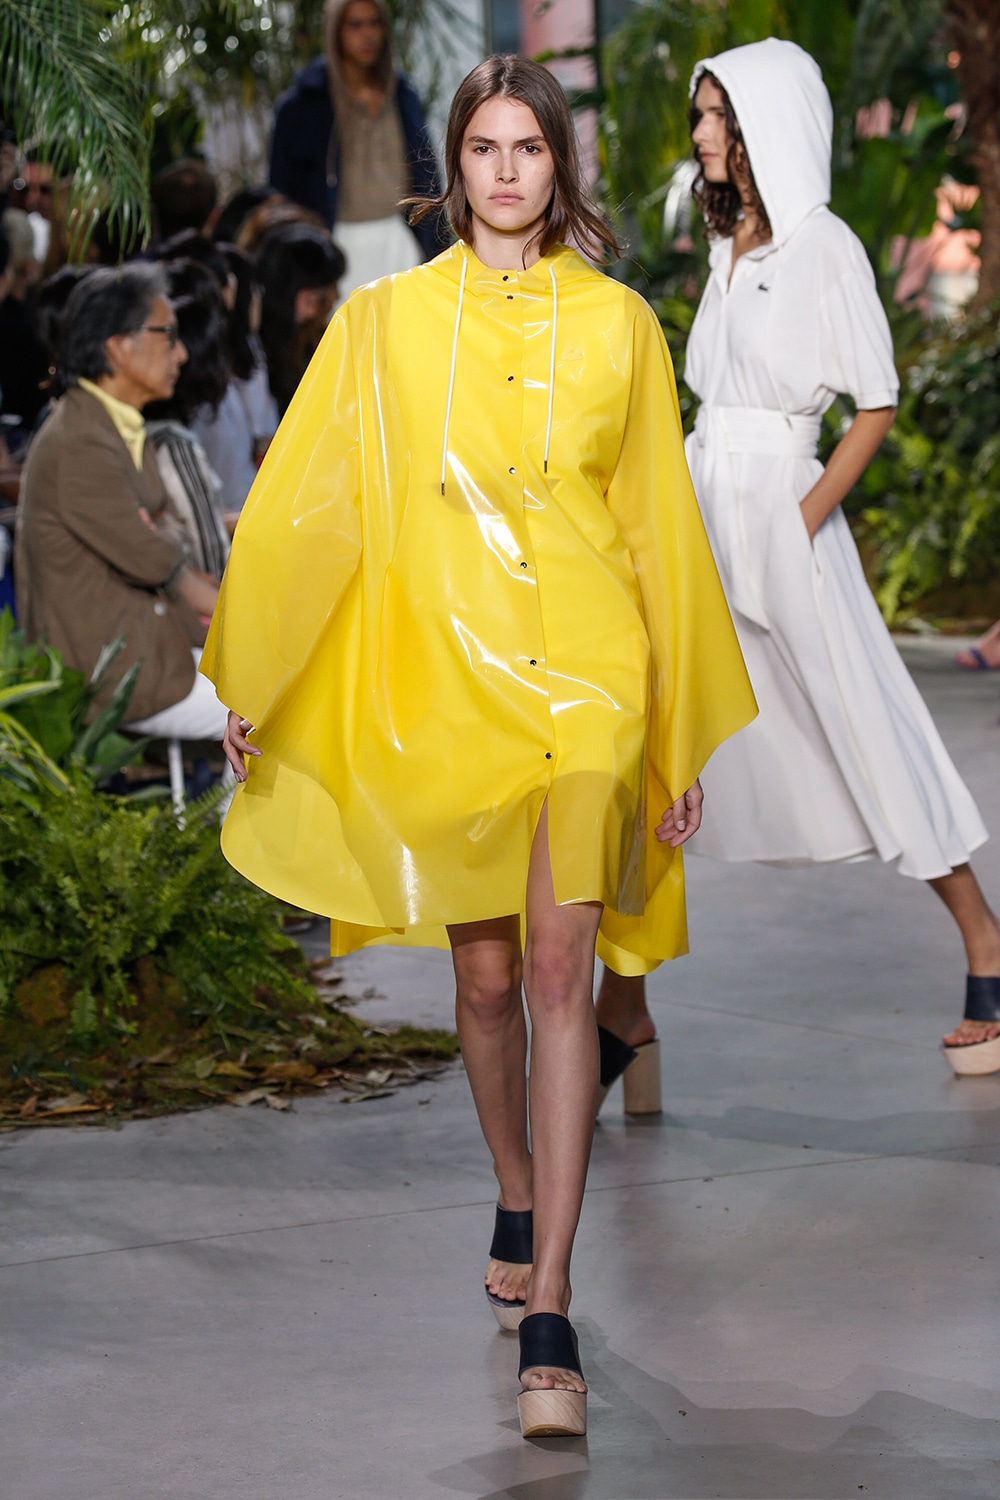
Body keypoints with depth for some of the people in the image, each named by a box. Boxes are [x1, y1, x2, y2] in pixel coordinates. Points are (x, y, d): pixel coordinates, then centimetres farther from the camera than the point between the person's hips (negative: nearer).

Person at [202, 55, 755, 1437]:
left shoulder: (618, 324, 7)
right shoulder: (389, 320, 6)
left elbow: (659, 527, 11)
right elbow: (307, 501, 8)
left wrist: (685, 744, 11)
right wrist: (250, 680, 5)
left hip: (585, 671, -1)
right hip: (438, 674, 1)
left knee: (558, 962, -13)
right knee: (485, 975, 9)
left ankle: (548, 1316, -15)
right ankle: (519, 1203, 36)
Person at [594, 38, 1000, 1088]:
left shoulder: (824, 246, -8)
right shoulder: (732, 243, 13)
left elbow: (877, 406, -8)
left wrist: (805, 518, -15)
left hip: (784, 508, -7)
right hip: (699, 508, 7)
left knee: (868, 732, 0)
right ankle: (621, 1002, 3)